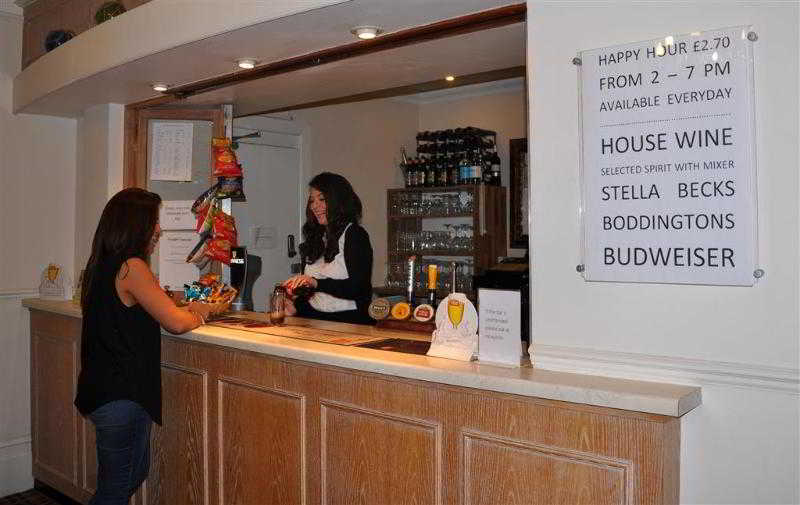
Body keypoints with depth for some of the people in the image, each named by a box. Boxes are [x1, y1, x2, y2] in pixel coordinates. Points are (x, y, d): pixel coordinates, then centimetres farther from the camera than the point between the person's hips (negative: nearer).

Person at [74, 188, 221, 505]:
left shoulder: (103, 265, 9)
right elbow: (175, 323, -18)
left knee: (136, 473, 25)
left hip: (103, 389, 9)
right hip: (121, 395, -9)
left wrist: (189, 310, 12)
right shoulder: (131, 267, -19)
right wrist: (199, 316, 4)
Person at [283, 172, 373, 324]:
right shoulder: (314, 238, 19)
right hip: (314, 320, 6)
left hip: (349, 322, -6)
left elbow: (360, 288, -15)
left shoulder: (354, 235, -2)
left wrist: (316, 283, -23)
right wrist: (296, 306, 3)